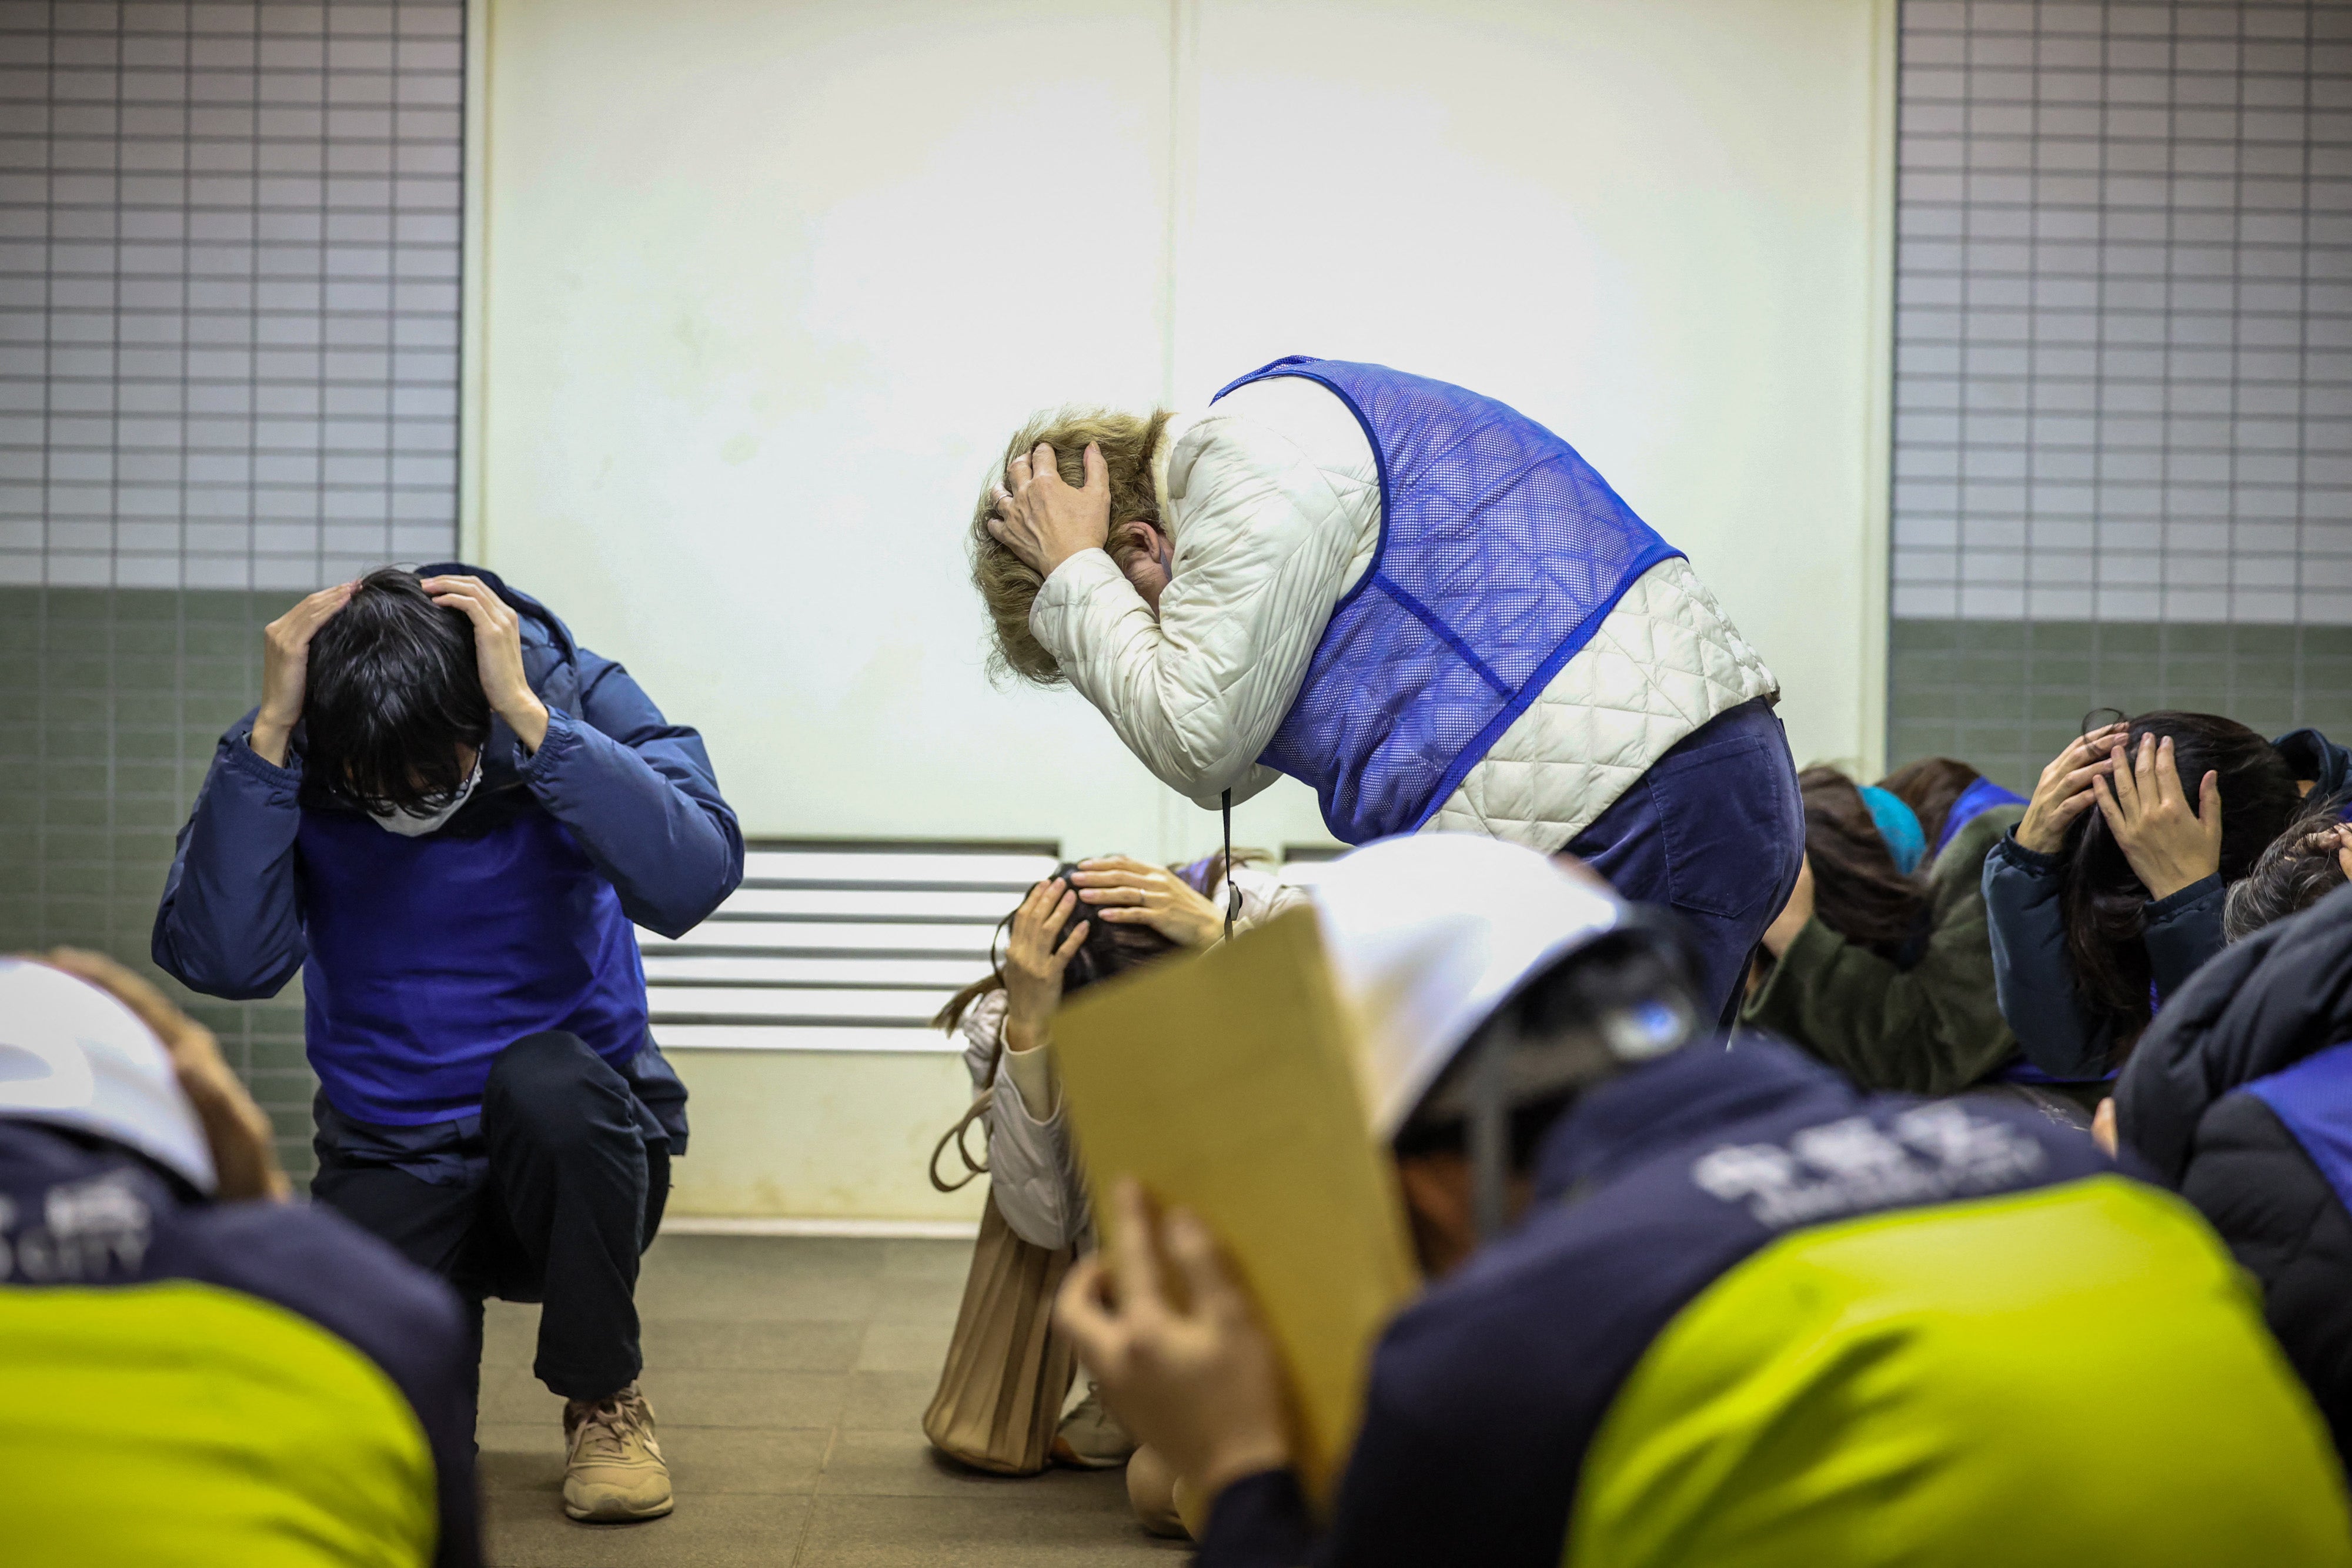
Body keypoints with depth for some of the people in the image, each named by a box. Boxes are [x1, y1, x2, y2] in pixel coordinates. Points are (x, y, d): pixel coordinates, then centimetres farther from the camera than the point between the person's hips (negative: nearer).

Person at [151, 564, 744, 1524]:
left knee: (540, 1080, -36)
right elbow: (221, 959, -25)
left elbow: (693, 880, -31)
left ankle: (604, 1399, -10)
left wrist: (530, 716, -34)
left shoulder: (578, 698, -14)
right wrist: (268, 733, -29)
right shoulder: (289, 759, -10)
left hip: (576, 1149, -1)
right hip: (394, 1161, 1)